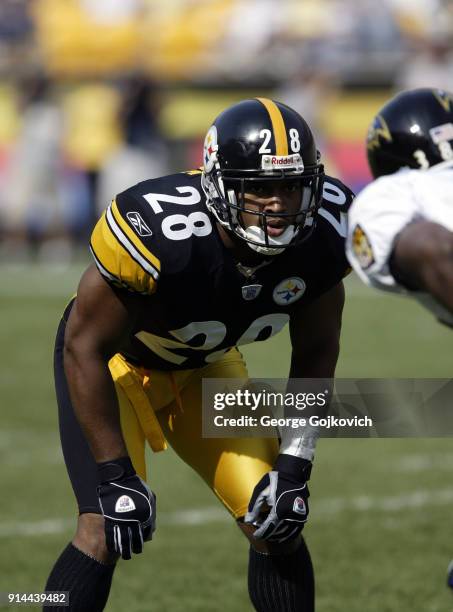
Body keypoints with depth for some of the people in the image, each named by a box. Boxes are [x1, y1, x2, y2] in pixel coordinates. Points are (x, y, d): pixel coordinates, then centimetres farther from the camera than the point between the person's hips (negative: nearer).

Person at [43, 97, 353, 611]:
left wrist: (294, 466, -12)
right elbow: (85, 347, -27)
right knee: (105, 532, -20)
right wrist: (116, 477, -25)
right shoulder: (159, 233, -39)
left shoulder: (321, 235, -23)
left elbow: (316, 352, -5)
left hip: (205, 367, 5)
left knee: (277, 525, -3)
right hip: (115, 361, -5)